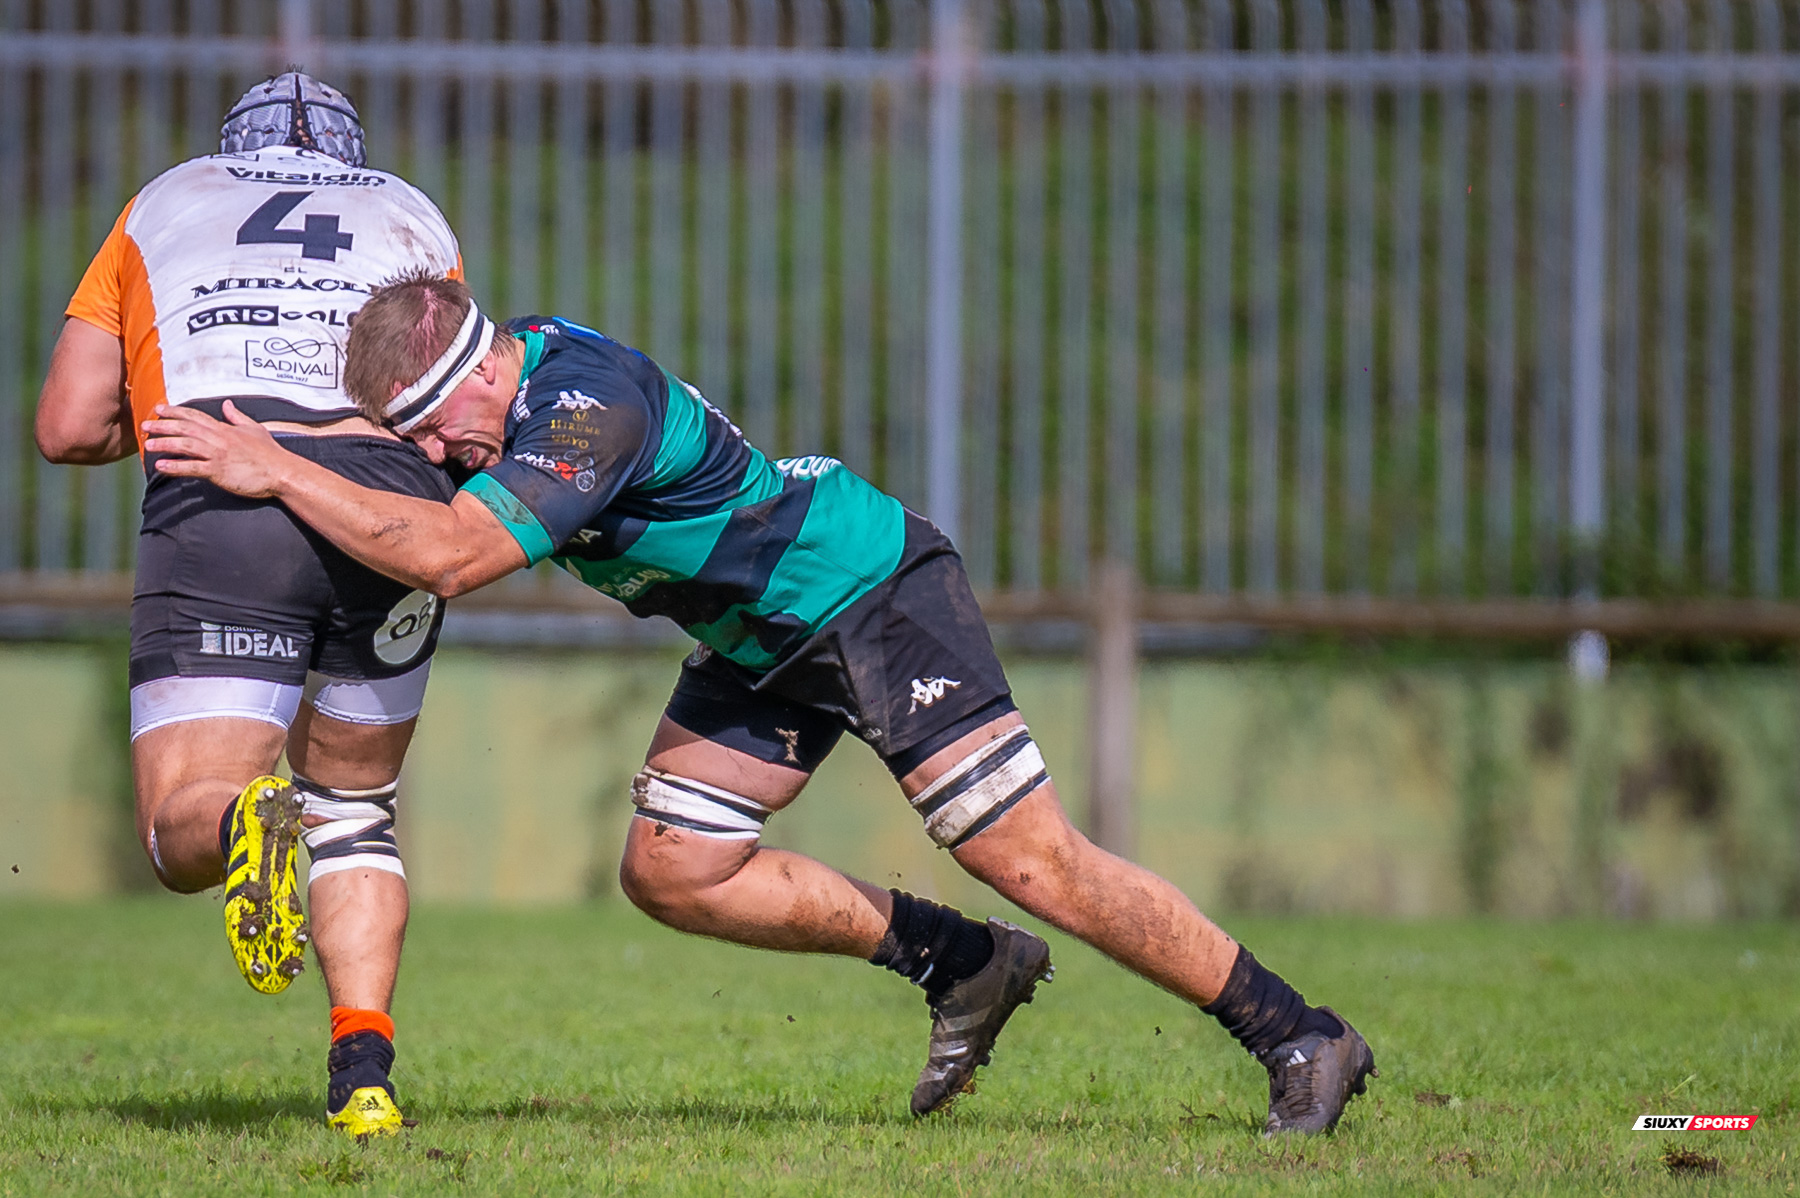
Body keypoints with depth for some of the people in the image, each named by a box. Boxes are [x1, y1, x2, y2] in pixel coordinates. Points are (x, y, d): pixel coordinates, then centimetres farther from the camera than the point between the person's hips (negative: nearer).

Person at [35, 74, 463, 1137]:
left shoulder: (163, 206, 28)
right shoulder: (413, 220, 31)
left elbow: (70, 429, 20)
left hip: (222, 511, -2)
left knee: (182, 827, 1)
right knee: (353, 808, 22)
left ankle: (246, 822, -36)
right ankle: (363, 1072, 4)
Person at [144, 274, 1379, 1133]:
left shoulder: (588, 407, -31)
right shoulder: (503, 375, -3)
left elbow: (448, 555, -41)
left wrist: (277, 473, -35)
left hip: (873, 593, -9)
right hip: (763, 643, 9)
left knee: (1034, 863, -13)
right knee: (670, 871, 2)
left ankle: (1301, 1039, -4)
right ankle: (960, 964, 14)